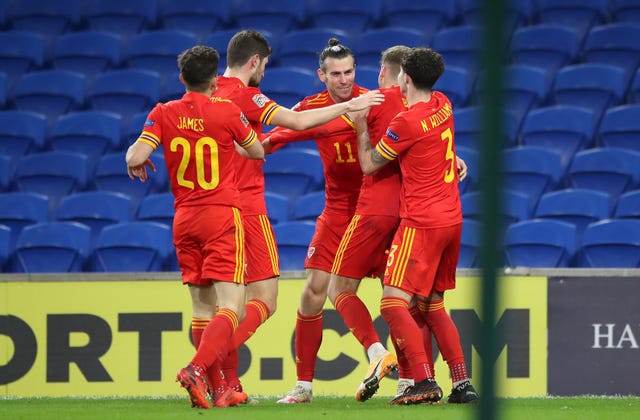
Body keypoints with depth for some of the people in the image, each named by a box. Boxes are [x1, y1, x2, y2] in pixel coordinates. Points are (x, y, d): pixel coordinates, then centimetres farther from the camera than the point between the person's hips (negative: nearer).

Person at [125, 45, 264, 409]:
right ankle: (197, 369, -31)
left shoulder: (163, 114, -1)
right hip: (222, 215, -4)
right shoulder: (227, 112, -6)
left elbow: (136, 157, -11)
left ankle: (219, 389, 12)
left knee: (203, 306, 12)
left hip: (184, 219, 4)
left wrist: (136, 161, 12)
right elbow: (258, 151, 8)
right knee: (231, 307, -8)